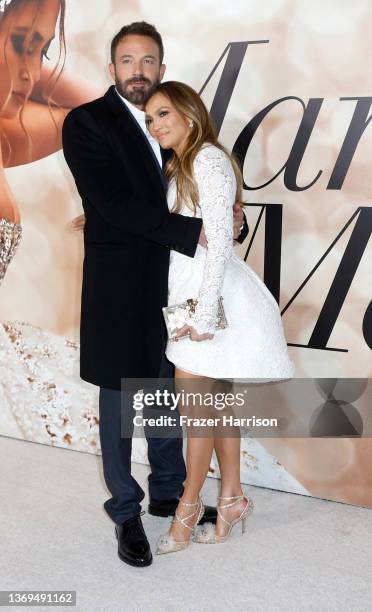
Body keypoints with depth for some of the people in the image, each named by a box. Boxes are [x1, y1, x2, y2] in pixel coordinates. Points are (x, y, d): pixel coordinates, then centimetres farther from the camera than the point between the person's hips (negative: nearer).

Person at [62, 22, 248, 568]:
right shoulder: (87, 122, -9)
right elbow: (114, 204, -20)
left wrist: (228, 219, -10)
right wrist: (194, 233, -23)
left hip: (171, 286, 6)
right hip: (120, 289, -5)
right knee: (120, 405, 7)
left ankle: (168, 494, 34)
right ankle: (126, 513, 23)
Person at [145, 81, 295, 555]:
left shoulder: (208, 160, -12)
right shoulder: (179, 167, 17)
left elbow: (219, 240, -18)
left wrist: (204, 313, -21)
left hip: (209, 292, -9)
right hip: (188, 291, 9)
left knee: (194, 404, -2)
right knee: (216, 400, 12)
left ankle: (189, 507, 12)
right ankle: (232, 498, 21)